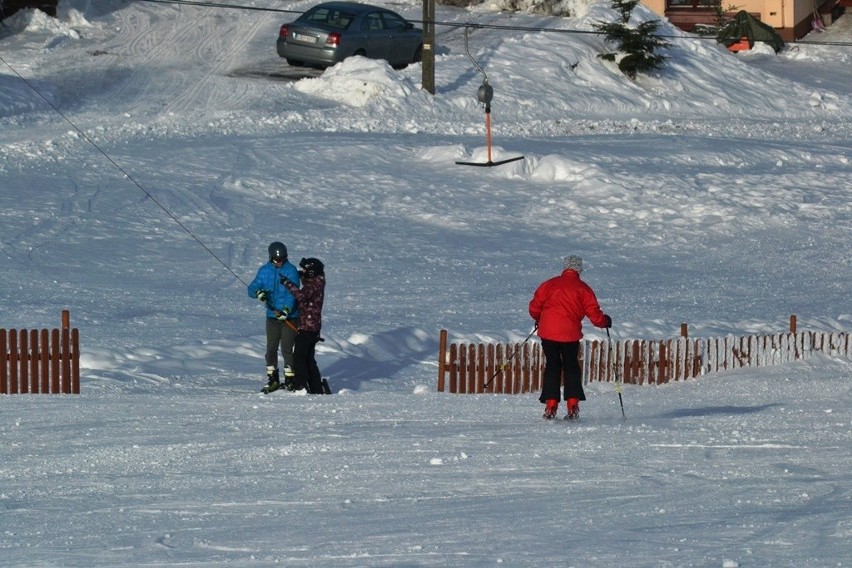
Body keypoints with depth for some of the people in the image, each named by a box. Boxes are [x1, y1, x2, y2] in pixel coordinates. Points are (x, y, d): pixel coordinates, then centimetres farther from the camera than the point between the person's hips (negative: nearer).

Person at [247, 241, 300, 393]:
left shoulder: (291, 271, -8)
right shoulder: (264, 271, 4)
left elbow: (292, 293, -17)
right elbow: (251, 289, 0)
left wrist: (286, 309, -31)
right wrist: (258, 292, -24)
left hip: (290, 316, -4)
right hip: (272, 316, 4)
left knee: (286, 349, -6)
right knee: (271, 348, 5)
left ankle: (290, 379, 5)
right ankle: (272, 379, 17)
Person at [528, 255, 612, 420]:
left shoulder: (549, 284, 6)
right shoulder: (583, 289, 0)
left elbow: (534, 307, 8)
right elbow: (594, 314, -2)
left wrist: (538, 319, 29)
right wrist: (605, 321, 19)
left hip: (547, 332, 1)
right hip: (570, 334, -1)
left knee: (552, 366, 12)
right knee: (571, 367, 12)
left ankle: (551, 405, 4)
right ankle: (572, 405, 0)